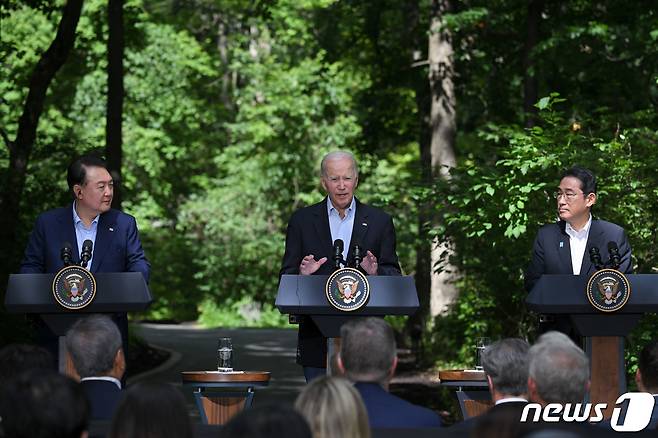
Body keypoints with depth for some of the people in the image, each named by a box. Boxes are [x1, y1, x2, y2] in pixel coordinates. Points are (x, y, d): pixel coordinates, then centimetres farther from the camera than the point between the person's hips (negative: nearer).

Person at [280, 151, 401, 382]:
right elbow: (286, 277, 5)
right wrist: (302, 274, -17)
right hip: (317, 338, 0)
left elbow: (394, 276, 5)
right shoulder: (302, 220, 7)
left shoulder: (379, 221, 8)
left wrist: (376, 272, -17)